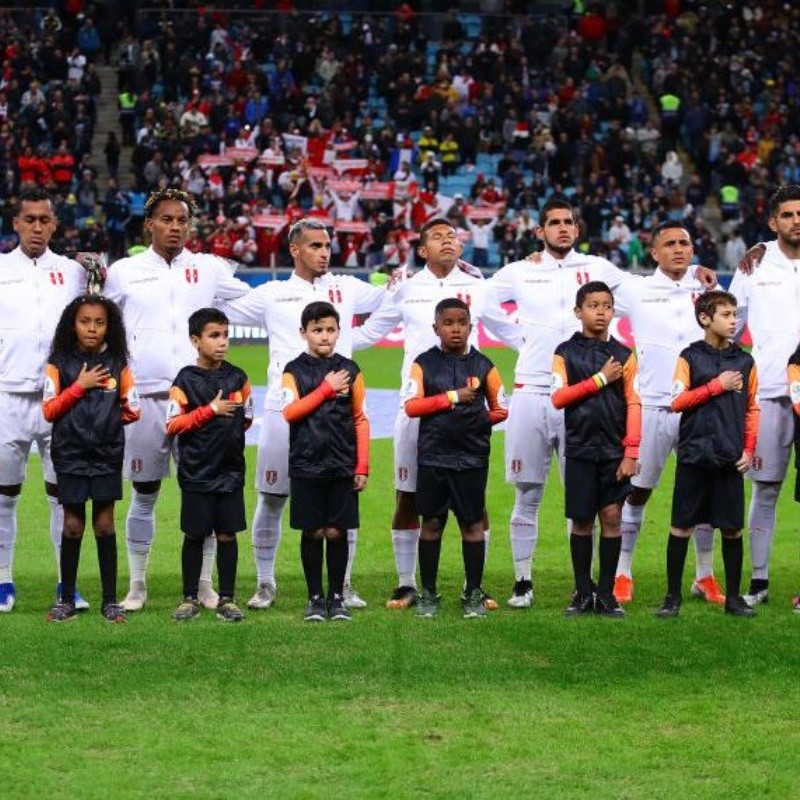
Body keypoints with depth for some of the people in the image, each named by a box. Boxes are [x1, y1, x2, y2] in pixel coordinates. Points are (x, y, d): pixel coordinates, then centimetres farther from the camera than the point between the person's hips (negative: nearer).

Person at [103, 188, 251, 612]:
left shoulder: (210, 270, 7)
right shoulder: (124, 272, 6)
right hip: (145, 398, 0)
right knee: (144, 495, 5)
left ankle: (204, 583, 10)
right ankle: (136, 584, 13)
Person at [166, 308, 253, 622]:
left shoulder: (237, 378, 4)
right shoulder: (185, 380, -6)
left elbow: (247, 418, 17)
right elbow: (172, 425, -11)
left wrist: (229, 432, 7)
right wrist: (210, 411, -14)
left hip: (231, 470, 2)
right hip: (196, 473, -2)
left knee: (227, 534, 5)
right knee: (194, 535, 5)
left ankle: (226, 599, 12)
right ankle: (190, 598, 15)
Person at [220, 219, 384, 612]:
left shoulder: (346, 289, 11)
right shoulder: (272, 294, 8)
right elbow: (222, 309, 13)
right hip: (284, 409, -1)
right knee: (271, 499, 2)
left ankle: (344, 584, 12)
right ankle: (265, 584, 14)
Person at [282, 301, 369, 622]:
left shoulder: (349, 370, 5)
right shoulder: (294, 371, 2)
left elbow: (361, 419, 6)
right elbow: (289, 412, -12)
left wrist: (362, 467, 1)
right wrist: (327, 388, -11)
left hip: (343, 466, 1)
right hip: (306, 466, -1)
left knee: (337, 532, 3)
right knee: (313, 532, 3)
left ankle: (336, 597, 12)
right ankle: (315, 598, 13)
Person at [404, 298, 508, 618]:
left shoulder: (482, 365, 5)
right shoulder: (424, 363, 1)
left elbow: (501, 409, 12)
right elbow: (411, 405, -8)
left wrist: (480, 419, -5)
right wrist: (453, 397, -14)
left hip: (472, 457, 1)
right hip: (433, 456, 0)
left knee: (472, 523, 3)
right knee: (431, 522, 5)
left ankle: (473, 594, 10)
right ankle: (428, 594, 13)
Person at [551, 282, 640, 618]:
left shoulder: (623, 355, 5)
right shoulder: (566, 353, 3)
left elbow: (634, 405, 2)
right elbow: (558, 398, -8)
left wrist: (631, 453, -5)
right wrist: (599, 379, -12)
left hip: (615, 450, 1)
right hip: (580, 448, -1)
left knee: (611, 517, -1)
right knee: (582, 520, 3)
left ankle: (606, 593, 6)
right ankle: (583, 593, 12)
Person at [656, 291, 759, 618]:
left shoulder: (744, 361, 8)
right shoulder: (690, 357, 1)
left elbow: (752, 409, 12)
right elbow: (677, 401, -7)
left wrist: (749, 450, 3)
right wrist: (717, 386, -10)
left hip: (731, 459, 2)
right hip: (694, 456, -2)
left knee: (733, 529, 5)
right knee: (681, 526, 1)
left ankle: (733, 597, 14)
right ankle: (673, 596, 7)